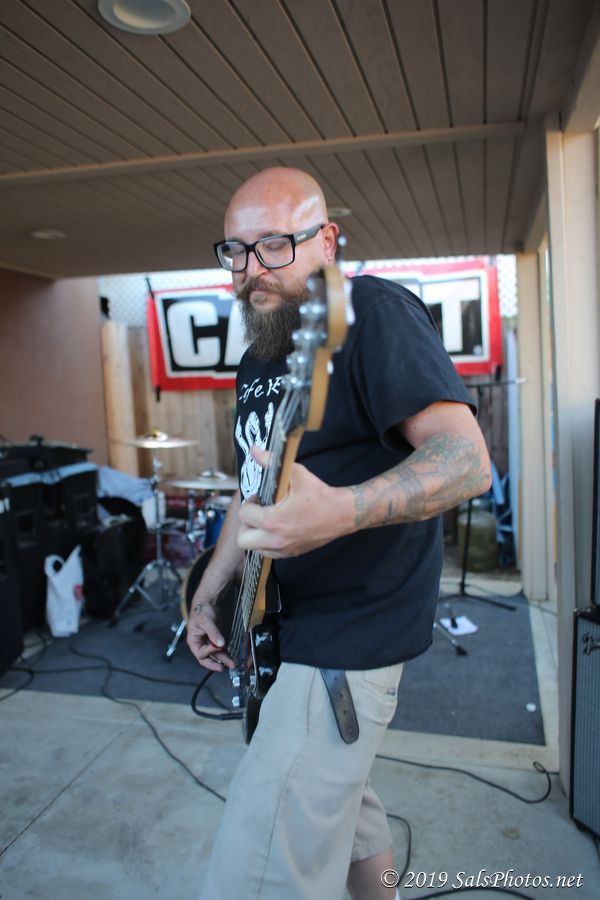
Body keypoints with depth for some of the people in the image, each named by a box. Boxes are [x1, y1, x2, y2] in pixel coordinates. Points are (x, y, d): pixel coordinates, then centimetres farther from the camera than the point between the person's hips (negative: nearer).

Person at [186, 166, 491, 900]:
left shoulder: (373, 313, -16)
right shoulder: (256, 357, 11)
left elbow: (467, 459, -25)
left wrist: (338, 511, -41)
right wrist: (207, 596, 15)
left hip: (350, 633, -9)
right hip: (284, 624, 9)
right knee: (337, 795, 26)